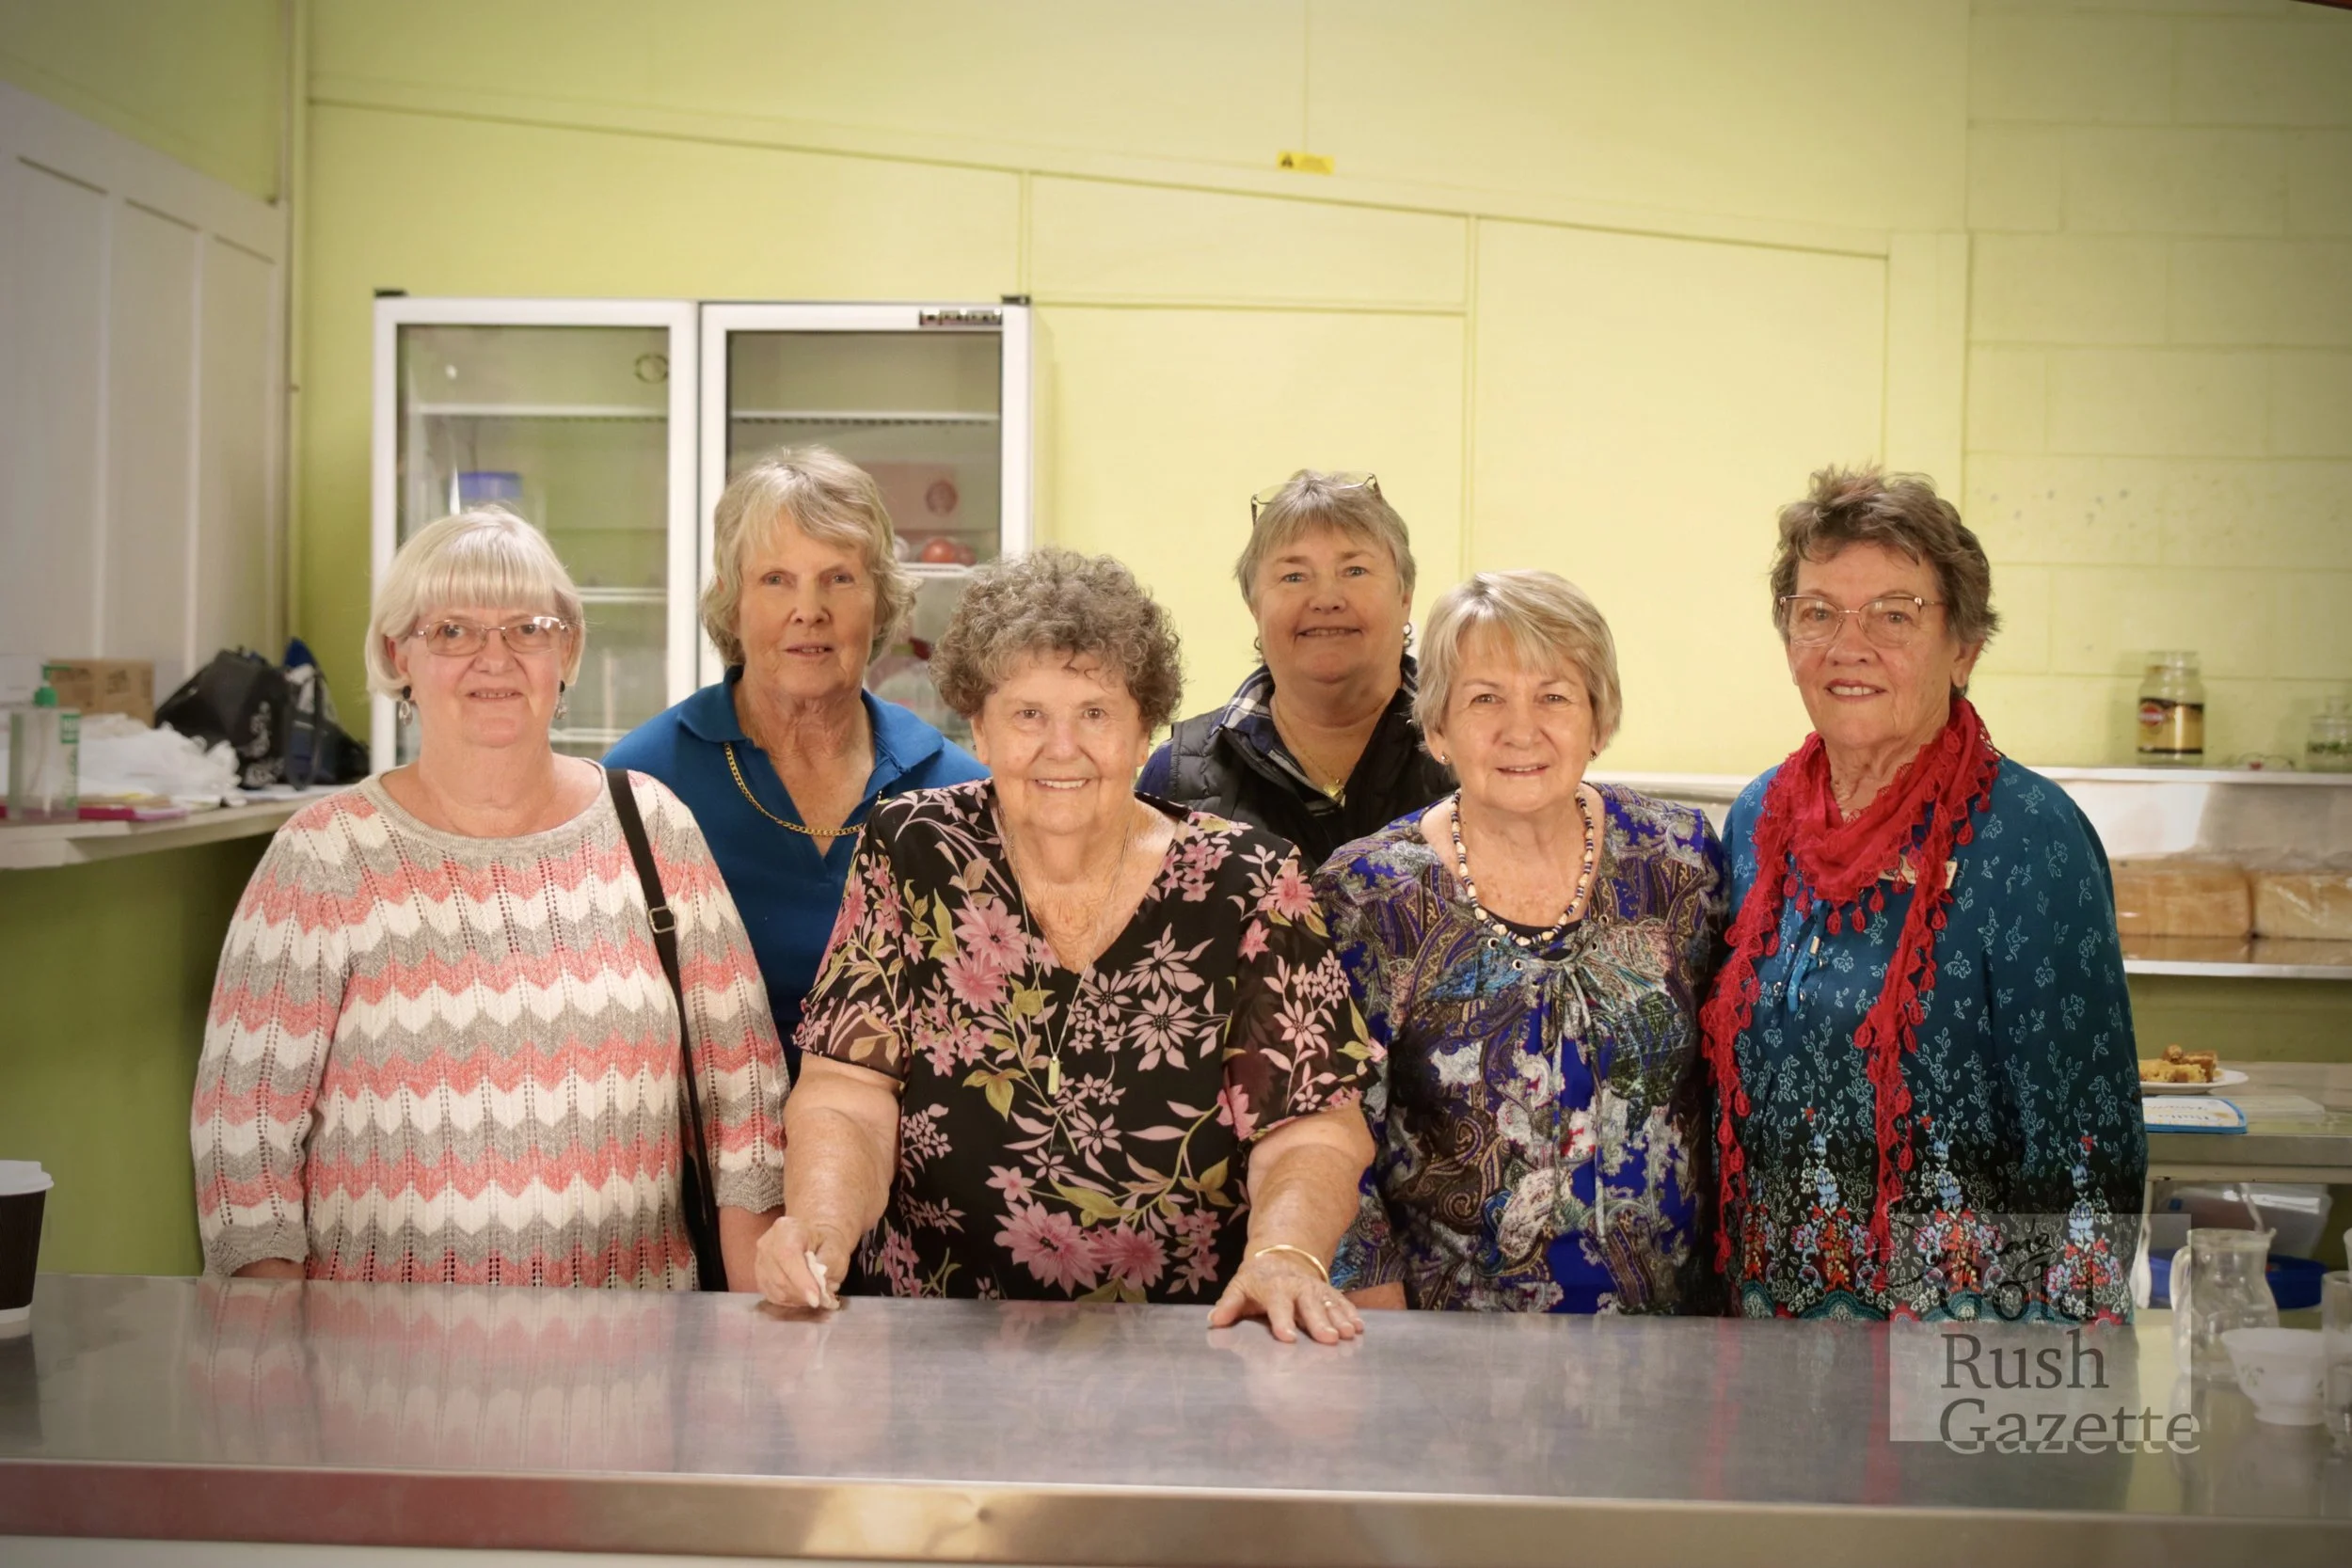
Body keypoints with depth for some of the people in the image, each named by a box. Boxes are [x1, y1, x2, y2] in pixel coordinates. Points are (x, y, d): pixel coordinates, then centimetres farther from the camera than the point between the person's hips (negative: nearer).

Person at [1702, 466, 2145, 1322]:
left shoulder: (2030, 839, -15)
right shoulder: (1758, 820, 1)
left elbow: (2088, 1144, -15)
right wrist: (1728, 1296, 9)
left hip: (1961, 1316, -5)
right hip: (1768, 1313, 5)